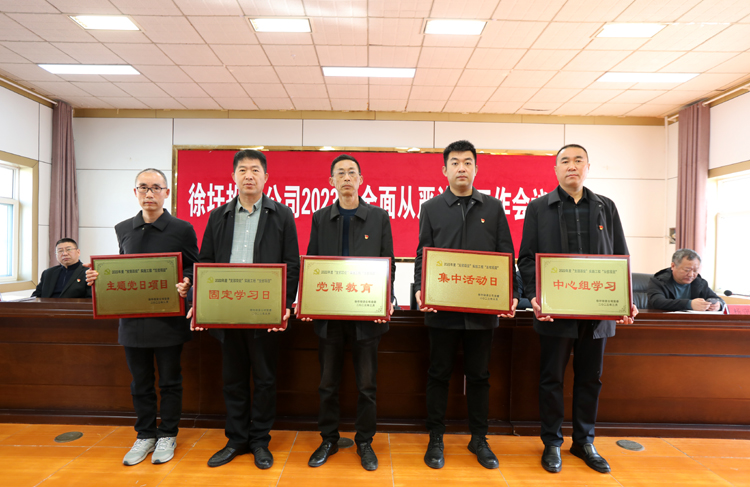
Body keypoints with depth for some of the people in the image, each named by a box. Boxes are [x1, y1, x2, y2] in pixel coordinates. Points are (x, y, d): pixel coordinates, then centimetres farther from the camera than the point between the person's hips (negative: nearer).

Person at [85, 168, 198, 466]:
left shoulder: (182, 229, -4)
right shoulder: (123, 229, 9)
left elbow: (194, 269, 0)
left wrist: (185, 282, -21)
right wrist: (98, 276, -2)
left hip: (168, 320, -4)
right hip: (132, 318, 4)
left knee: (169, 381, 9)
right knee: (140, 382, 15)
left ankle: (167, 435, 27)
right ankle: (145, 435, 32)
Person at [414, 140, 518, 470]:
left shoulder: (493, 207, 8)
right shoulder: (431, 208, 6)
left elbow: (506, 255, 7)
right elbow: (422, 255, 3)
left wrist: (511, 294, -4)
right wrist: (420, 290, -11)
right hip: (442, 307, -1)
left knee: (479, 376, 13)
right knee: (439, 374, 9)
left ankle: (479, 440, 30)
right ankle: (436, 439, 25)